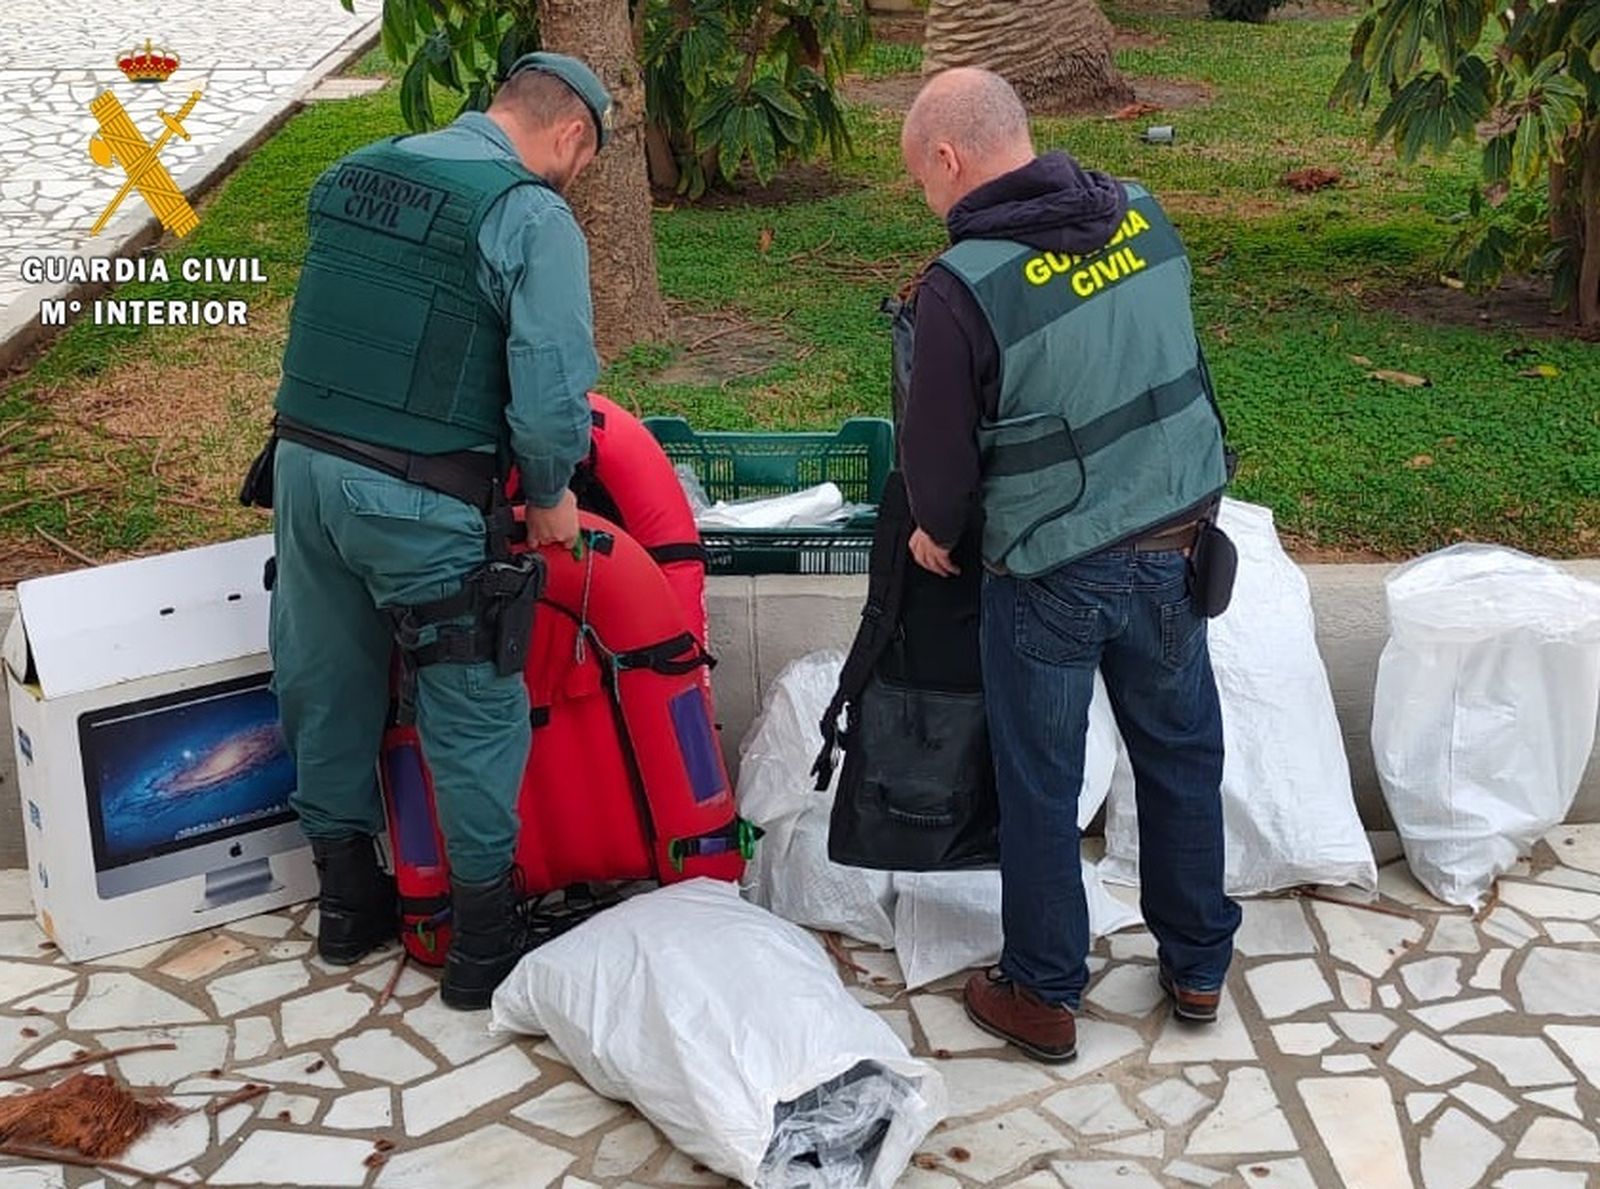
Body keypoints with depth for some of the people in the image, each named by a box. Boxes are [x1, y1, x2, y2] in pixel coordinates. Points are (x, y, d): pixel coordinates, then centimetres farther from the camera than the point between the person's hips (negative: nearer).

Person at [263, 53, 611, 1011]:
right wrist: (552, 496, 0)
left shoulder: (352, 175, 11)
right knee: (477, 714, 7)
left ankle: (349, 899, 36)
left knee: (327, 690, 19)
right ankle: (486, 944, 18)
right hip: (418, 501, -7)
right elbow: (552, 394, -16)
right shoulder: (535, 217, -10)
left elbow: (336, 323, 16)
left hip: (304, 462, 7)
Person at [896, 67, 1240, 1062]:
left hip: (1052, 575, -5)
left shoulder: (965, 286, -20)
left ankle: (1043, 996, 26)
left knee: (1040, 785, 11)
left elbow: (939, 451, -10)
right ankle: (1199, 963, 36)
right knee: (1183, 754, 19)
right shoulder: (1144, 216, -3)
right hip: (1174, 543, 5)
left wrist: (939, 531, 10)